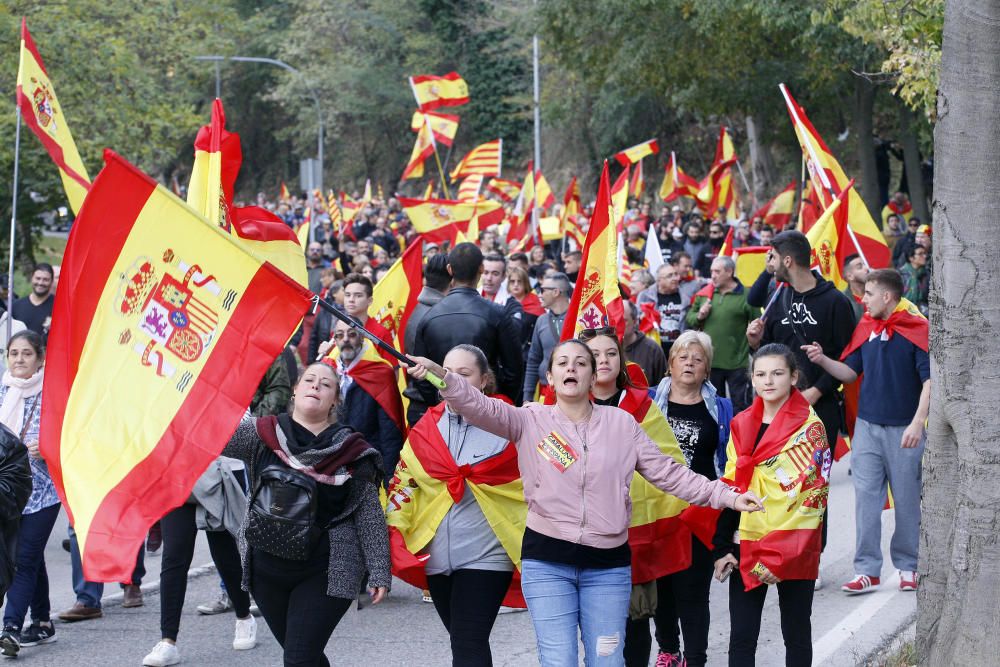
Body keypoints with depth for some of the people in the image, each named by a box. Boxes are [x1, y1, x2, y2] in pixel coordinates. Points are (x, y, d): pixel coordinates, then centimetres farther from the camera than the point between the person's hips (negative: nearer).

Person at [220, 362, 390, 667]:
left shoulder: (352, 452, -4)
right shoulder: (260, 434, 1)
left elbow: (369, 514, -3)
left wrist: (378, 571, -7)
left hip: (325, 572, -3)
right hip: (266, 568, 3)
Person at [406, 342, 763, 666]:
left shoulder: (622, 423, 6)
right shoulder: (531, 420, 1)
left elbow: (669, 474, 7)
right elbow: (482, 408, -14)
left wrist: (727, 496, 0)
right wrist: (441, 376, -31)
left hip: (608, 564, 2)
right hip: (546, 562, -1)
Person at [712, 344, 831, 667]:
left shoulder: (809, 427, -7)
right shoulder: (741, 425, 9)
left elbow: (813, 496, -12)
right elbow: (730, 490, 12)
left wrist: (781, 557, -16)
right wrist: (722, 548, 4)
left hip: (795, 552, -4)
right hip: (747, 546, 4)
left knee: (796, 636, 8)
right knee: (741, 638, 3)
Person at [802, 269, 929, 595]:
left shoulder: (917, 329, -9)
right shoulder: (866, 328, 8)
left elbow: (929, 380, -13)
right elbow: (850, 372, 12)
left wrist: (917, 422, -21)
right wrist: (822, 360, -5)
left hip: (904, 430, -5)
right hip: (868, 426, 5)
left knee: (907, 500, 6)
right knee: (866, 498, 1)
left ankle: (908, 567, 19)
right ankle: (867, 570, 3)